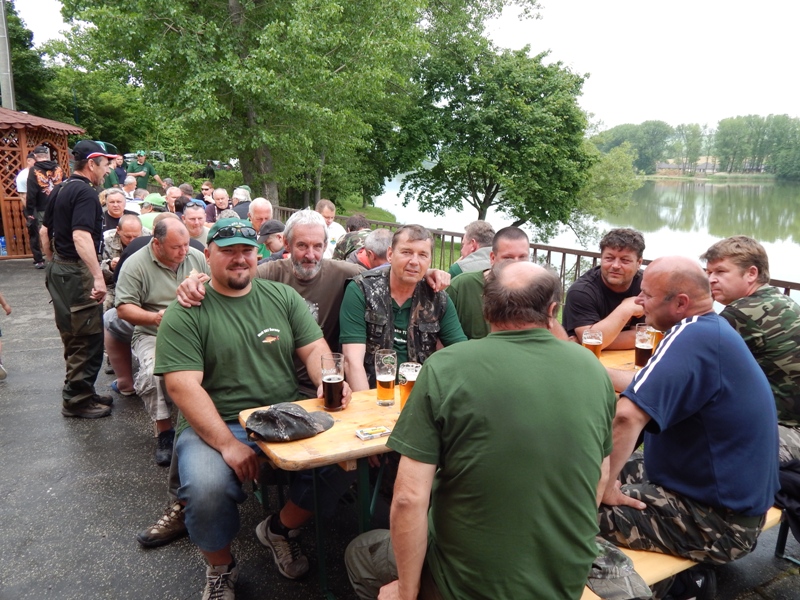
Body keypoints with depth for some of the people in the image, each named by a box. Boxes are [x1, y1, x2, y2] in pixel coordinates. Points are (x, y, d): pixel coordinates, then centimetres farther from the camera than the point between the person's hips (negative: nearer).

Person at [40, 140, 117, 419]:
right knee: (88, 338, -2)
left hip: (58, 269, 10)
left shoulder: (62, 189, 12)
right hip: (77, 272, -10)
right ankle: (77, 400, 7)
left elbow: (44, 231, 20)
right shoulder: (85, 193, -16)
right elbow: (81, 236, -29)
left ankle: (80, 392, 28)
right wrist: (98, 277, -32)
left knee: (73, 338, 18)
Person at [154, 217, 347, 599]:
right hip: (216, 425, -3)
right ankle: (221, 568, 5)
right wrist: (228, 444, -21)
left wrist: (329, 381, -16)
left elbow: (315, 348, 7)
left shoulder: (283, 297, 10)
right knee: (207, 488, -31)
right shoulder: (185, 314, -2)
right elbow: (183, 385, -11)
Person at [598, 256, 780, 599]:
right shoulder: (711, 328, 5)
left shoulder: (694, 336, -27)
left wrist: (603, 486, -26)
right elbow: (643, 385, 12)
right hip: (730, 496, 10)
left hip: (719, 521, -10)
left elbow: (626, 416, -38)